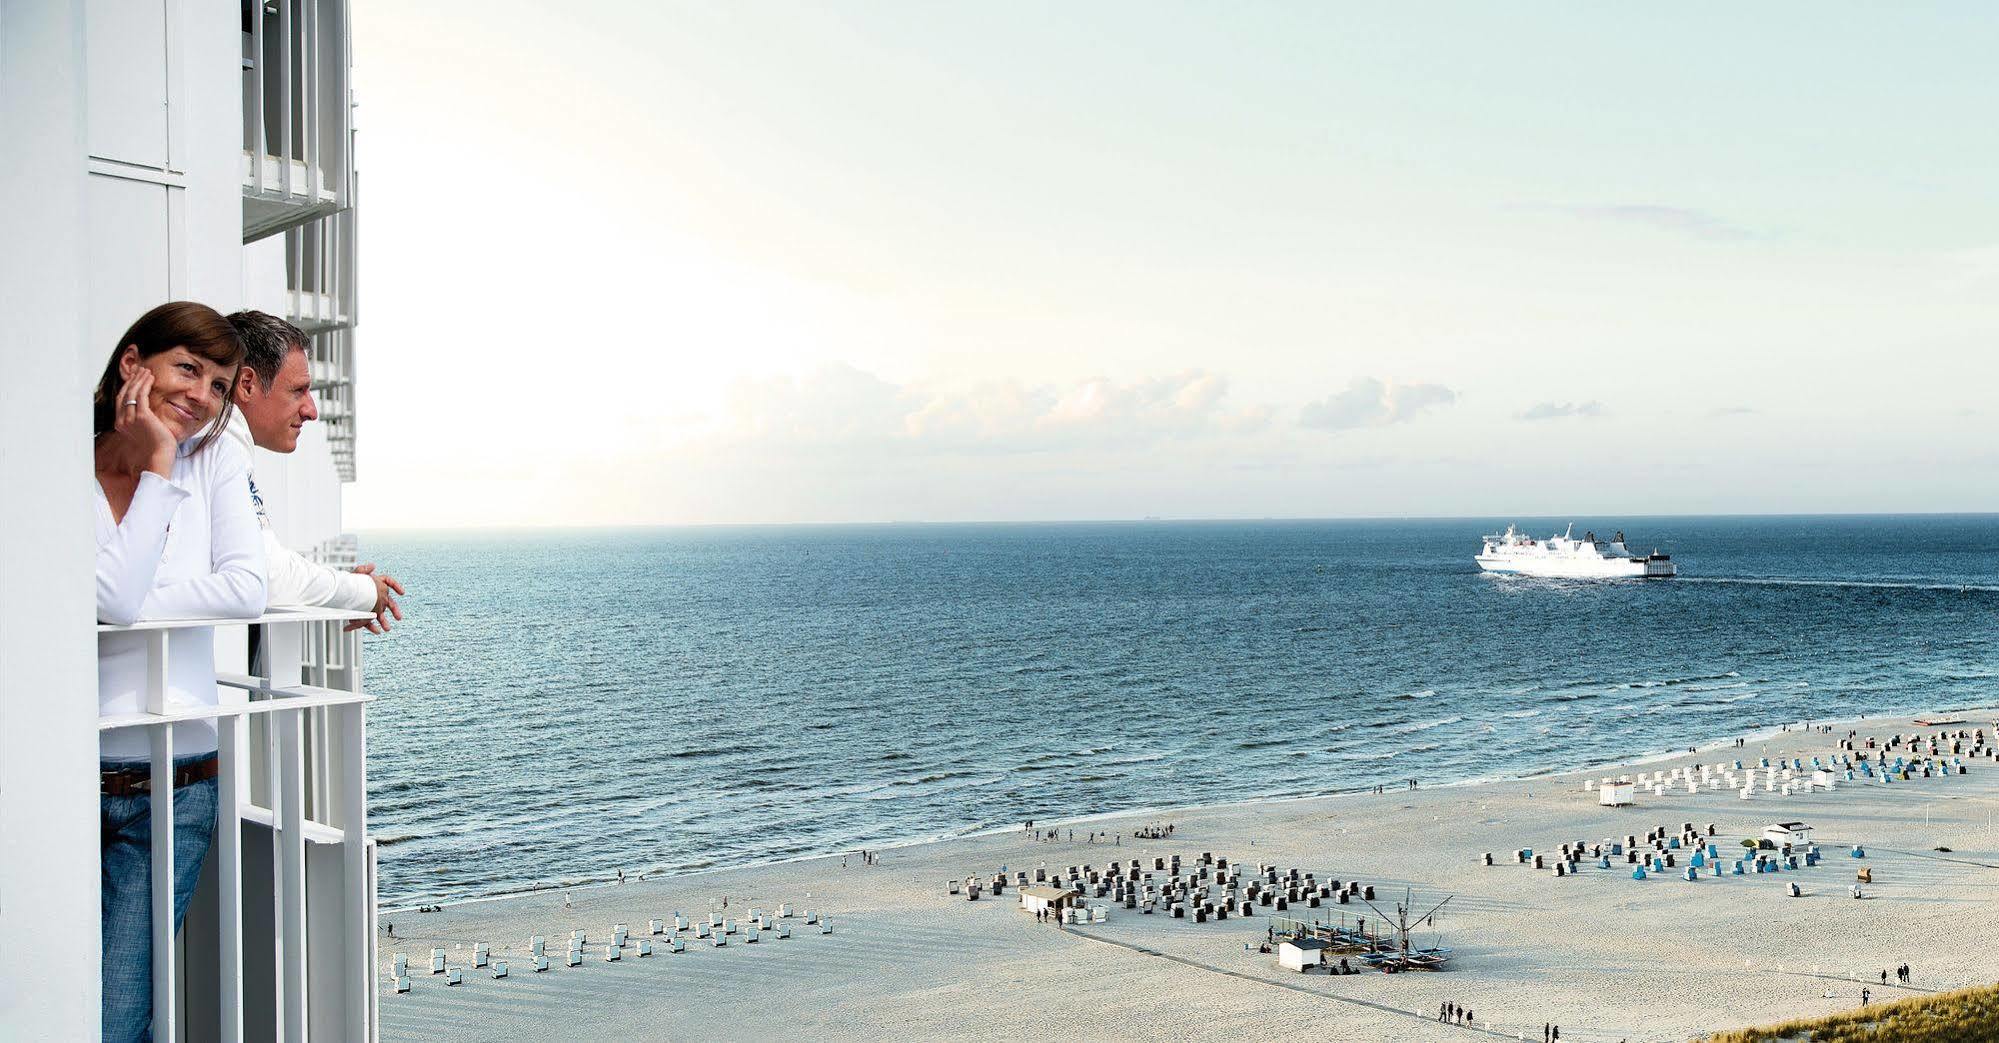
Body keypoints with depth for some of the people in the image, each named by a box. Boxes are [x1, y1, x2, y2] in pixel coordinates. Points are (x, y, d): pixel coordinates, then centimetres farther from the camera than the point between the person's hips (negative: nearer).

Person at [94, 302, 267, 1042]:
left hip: (174, 787, 2)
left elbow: (248, 590, -5)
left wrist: (129, 609, -13)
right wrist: (157, 469, -10)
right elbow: (115, 598, -17)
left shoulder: (217, 462, 7)